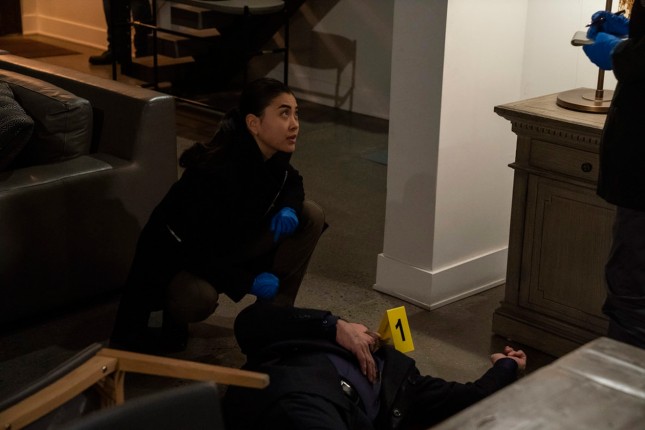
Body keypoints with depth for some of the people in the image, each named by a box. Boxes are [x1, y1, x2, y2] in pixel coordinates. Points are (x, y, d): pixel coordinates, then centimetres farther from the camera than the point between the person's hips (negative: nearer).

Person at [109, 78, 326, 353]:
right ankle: (174, 313, -1)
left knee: (311, 216, -7)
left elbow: (291, 182, 10)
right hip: (177, 257, -7)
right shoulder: (216, 173, -35)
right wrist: (249, 282, -26)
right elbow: (193, 250, -32)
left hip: (230, 244, 7)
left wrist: (288, 208, -14)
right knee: (199, 297, -40)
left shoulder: (273, 155, -14)